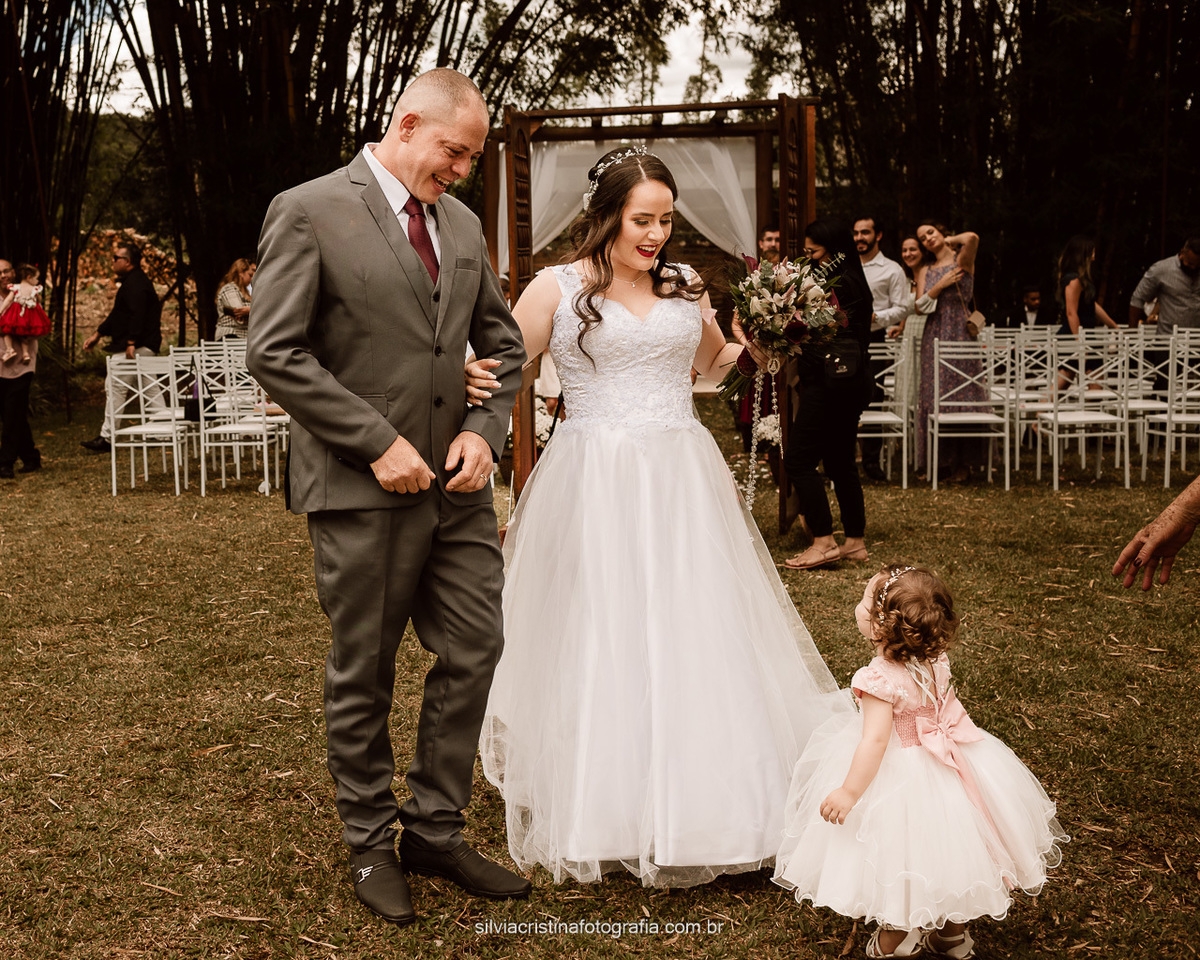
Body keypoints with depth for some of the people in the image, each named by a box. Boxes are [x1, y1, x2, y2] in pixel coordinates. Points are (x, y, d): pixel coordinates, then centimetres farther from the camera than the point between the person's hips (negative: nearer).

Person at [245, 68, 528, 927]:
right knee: (364, 673, 7)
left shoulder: (462, 224, 12)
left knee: (475, 650, 8)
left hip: (456, 482, 6)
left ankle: (435, 831, 24)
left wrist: (485, 428, -1)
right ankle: (370, 846, 25)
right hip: (362, 487, -6)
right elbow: (274, 352, -14)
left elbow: (502, 340, 18)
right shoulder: (309, 212, -8)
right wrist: (378, 443, -16)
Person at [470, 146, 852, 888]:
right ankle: (604, 813, 14)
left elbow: (712, 365, 29)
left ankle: (700, 806, 17)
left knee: (694, 640, 4)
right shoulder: (559, 287, 1)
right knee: (600, 642, 0)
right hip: (595, 489, -3)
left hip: (683, 485, 4)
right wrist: (470, 375, -22)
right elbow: (498, 370, 0)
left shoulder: (685, 286, 12)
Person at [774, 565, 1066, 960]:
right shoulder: (935, 659, -9)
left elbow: (875, 741, -31)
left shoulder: (881, 680, -31)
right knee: (945, 849, 23)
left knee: (896, 857, 13)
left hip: (900, 772, -7)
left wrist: (849, 791, -25)